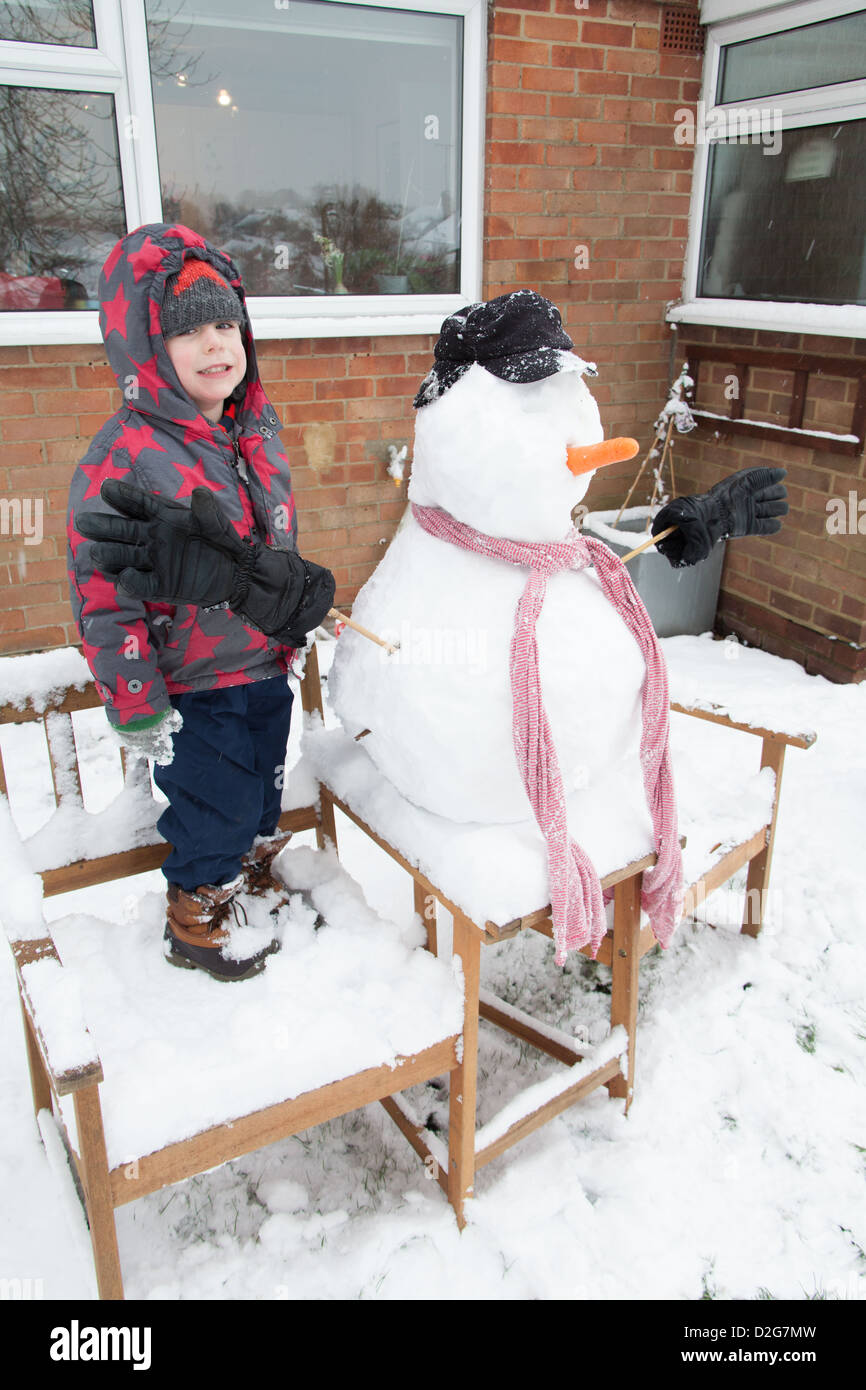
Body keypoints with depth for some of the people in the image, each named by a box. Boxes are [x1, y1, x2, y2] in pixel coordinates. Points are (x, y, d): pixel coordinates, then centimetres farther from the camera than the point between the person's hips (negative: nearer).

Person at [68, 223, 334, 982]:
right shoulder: (121, 462, -23)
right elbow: (104, 598, -20)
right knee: (216, 806, 9)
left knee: (263, 787, 24)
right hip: (193, 690, -7)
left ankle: (258, 875, 50)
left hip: (267, 664, 7)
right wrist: (136, 709, -17)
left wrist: (297, 602, 19)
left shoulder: (258, 424, 0)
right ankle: (195, 921, 35)